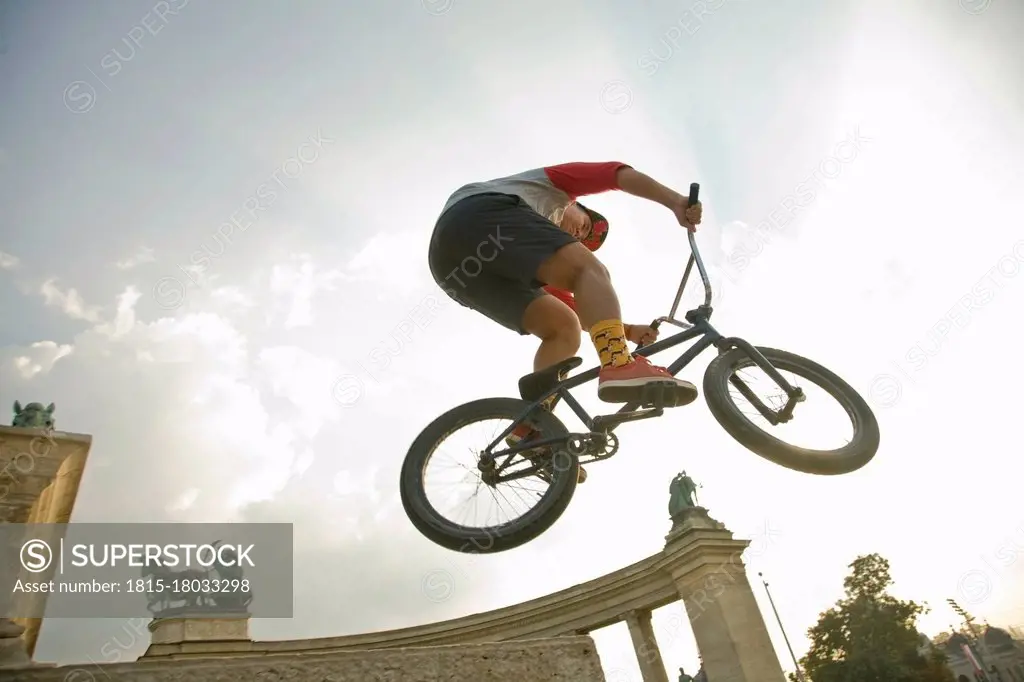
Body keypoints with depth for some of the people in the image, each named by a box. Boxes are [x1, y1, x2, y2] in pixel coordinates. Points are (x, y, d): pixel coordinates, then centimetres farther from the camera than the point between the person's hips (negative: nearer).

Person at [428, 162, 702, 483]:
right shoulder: (558, 186, 33)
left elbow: (571, 308, 31)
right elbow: (621, 174, 16)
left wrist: (626, 330, 21)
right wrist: (676, 201, 4)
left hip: (454, 264, 7)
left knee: (565, 329, 4)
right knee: (590, 270, -14)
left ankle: (532, 427, -8)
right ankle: (619, 365, -40)